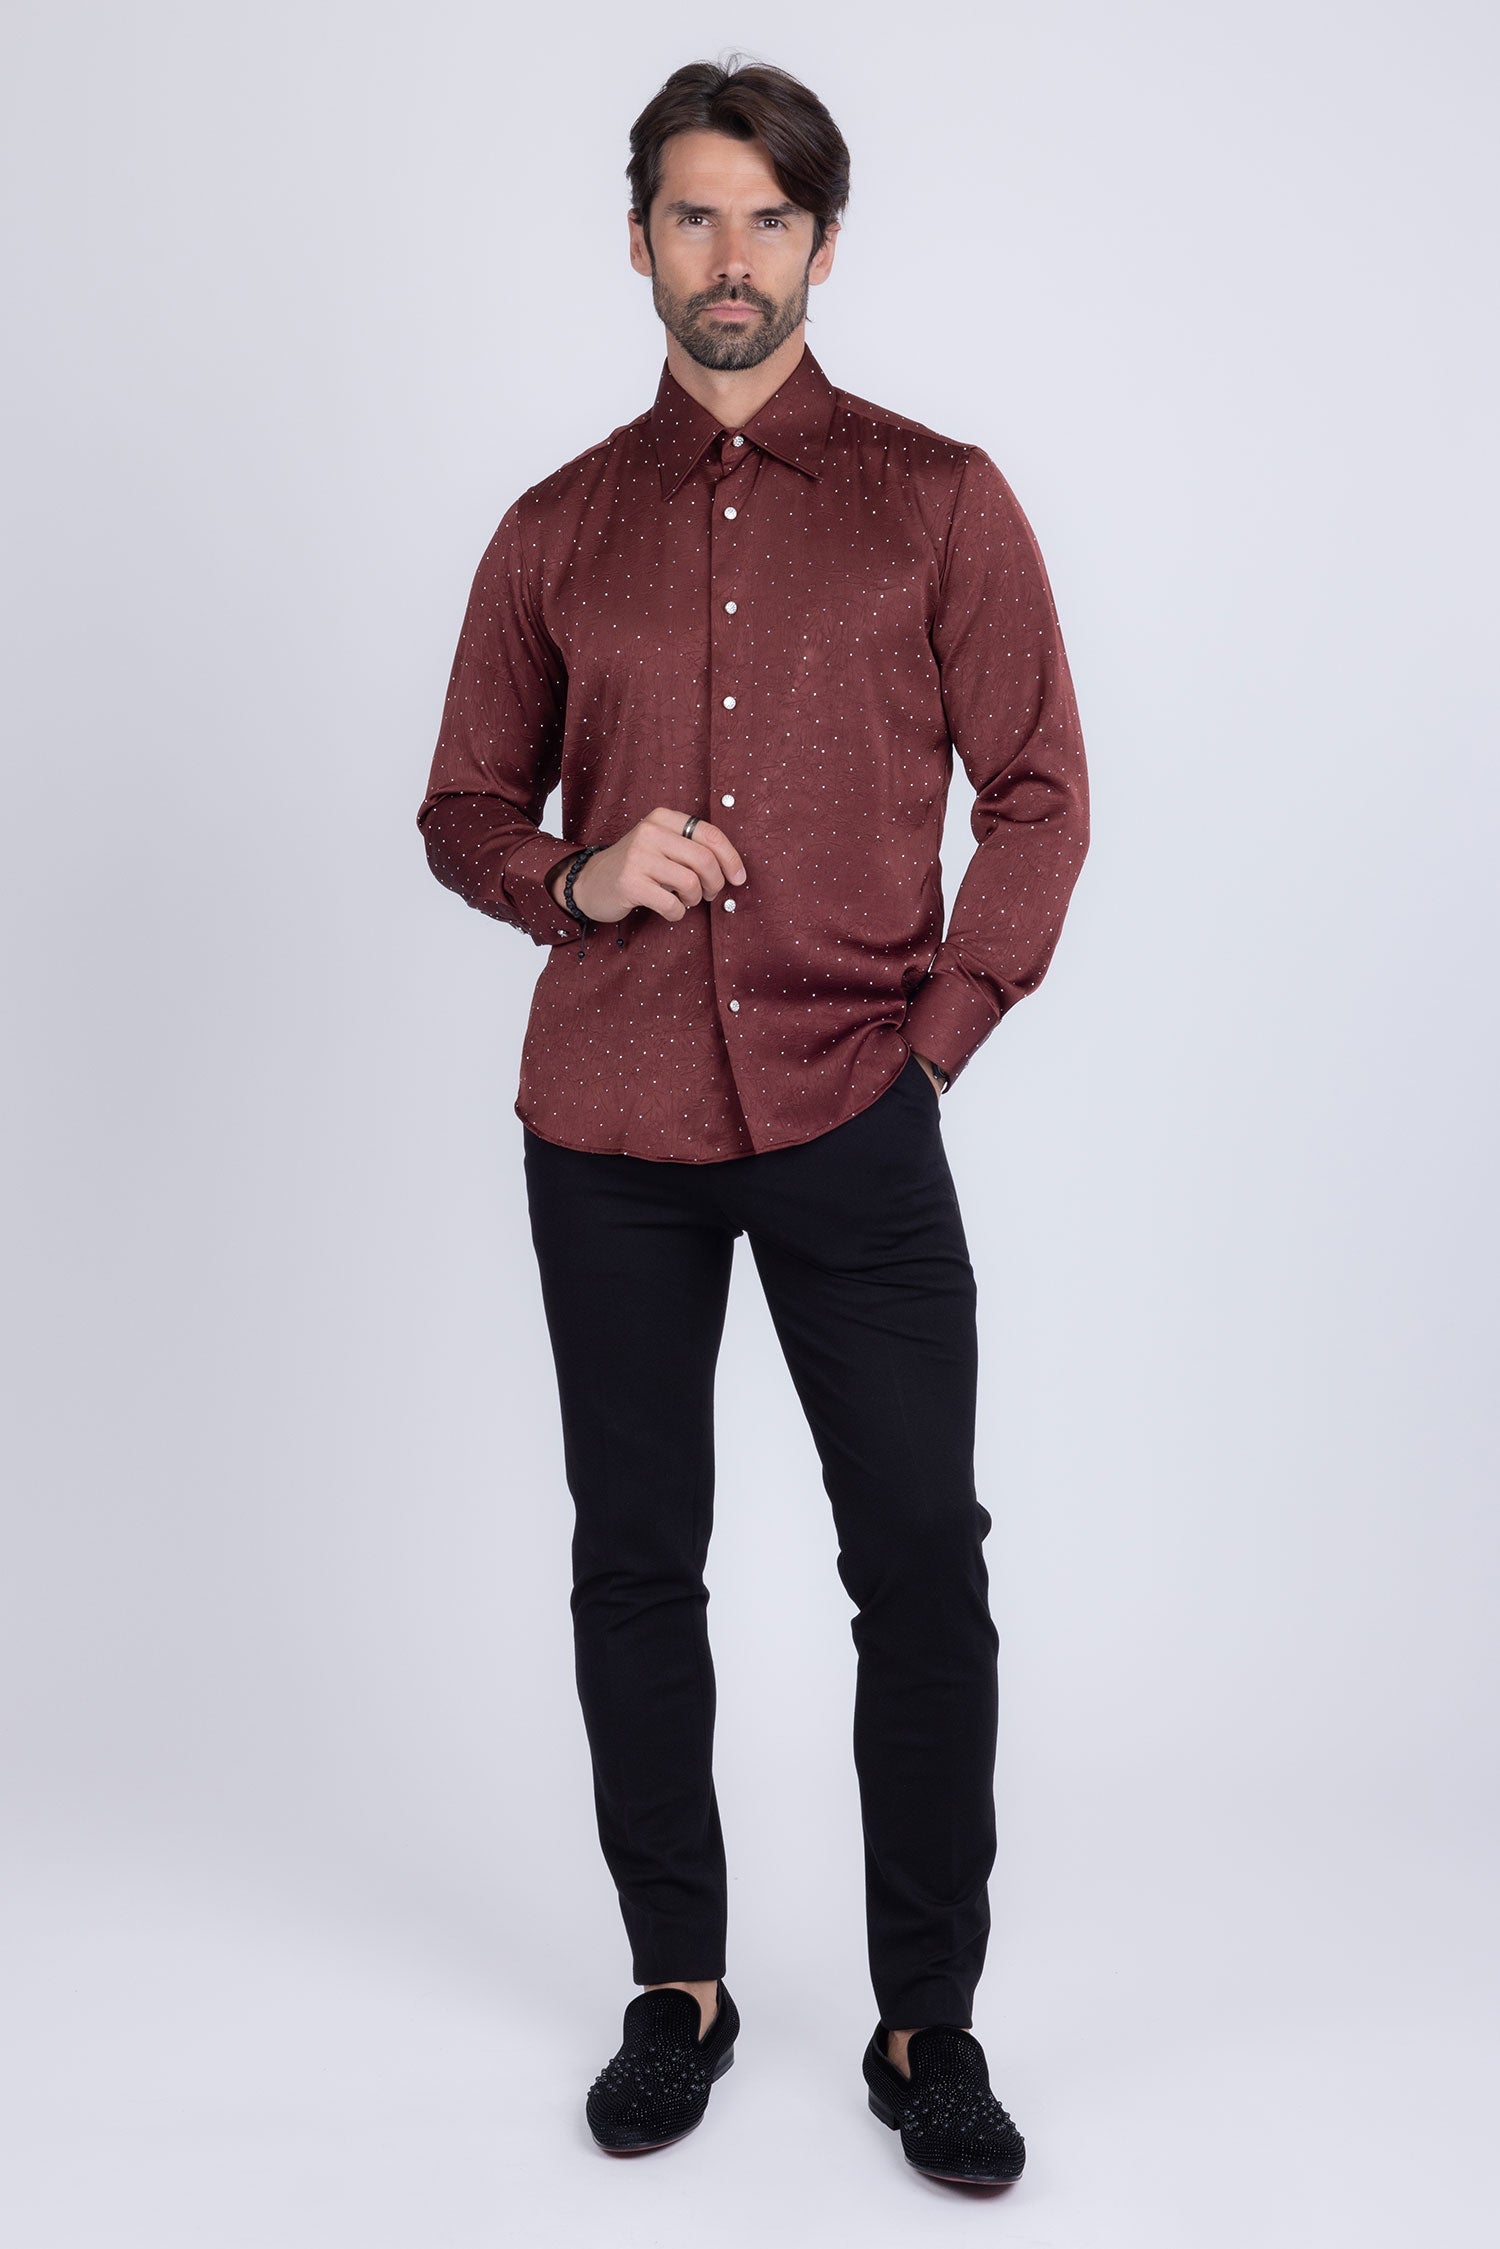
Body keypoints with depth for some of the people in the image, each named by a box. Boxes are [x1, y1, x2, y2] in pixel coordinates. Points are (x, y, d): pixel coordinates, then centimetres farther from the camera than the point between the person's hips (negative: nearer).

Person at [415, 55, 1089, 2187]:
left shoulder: (938, 499, 5)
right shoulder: (561, 529, 10)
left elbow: (1039, 793, 4)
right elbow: (464, 808, 15)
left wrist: (941, 1032, -5)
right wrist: (578, 877, -6)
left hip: (852, 1125, -2)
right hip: (607, 1126, 2)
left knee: (925, 1572, -2)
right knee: (635, 1567, 9)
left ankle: (929, 2024, 15)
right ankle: (677, 1988, 26)